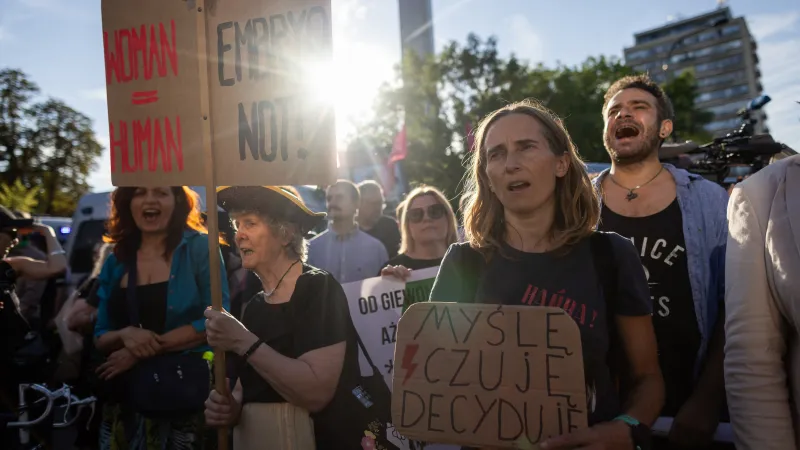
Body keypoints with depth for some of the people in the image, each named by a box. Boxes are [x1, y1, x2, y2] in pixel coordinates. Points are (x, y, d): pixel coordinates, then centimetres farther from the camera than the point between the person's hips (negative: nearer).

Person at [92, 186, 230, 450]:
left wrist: (150, 347, -16)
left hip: (188, 397, -4)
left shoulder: (200, 247, -6)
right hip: (126, 402, 4)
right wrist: (125, 334, -13)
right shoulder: (115, 262, 7)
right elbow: (100, 339, 9)